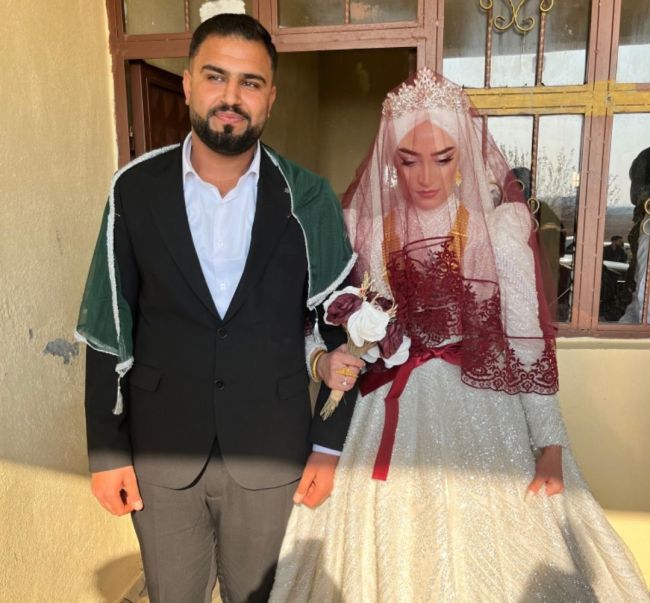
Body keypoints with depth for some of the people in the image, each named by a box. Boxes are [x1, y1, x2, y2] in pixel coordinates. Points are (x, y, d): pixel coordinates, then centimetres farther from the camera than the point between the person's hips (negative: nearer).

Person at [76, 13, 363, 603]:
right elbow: (109, 329, -1)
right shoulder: (136, 189, -5)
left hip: (272, 450, 0)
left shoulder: (308, 198, -7)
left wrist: (328, 445, -2)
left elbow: (338, 328, -3)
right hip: (159, 449, 1)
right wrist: (106, 448, -1)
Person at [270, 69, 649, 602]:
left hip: (482, 418, -1)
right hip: (391, 422, 2)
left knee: (484, 558, 11)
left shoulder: (500, 224, -8)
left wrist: (551, 447, -9)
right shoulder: (362, 227, -2)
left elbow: (529, 339, -7)